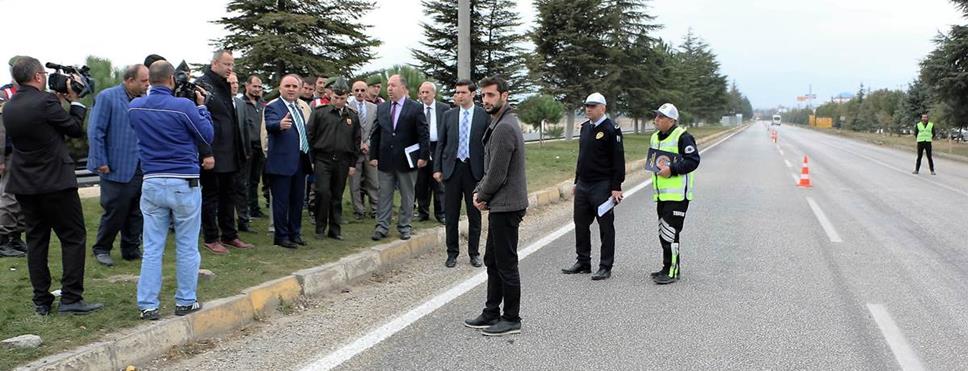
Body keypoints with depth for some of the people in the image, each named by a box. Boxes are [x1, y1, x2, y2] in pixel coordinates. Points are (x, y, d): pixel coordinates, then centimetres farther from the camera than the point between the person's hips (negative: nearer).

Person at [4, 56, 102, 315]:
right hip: (55, 183, -7)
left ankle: (41, 301, 15)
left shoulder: (8, 107, 6)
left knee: (36, 240, 11)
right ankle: (71, 298, -1)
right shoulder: (45, 102, -16)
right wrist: (74, 101, 7)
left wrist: (59, 101, 17)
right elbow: (75, 129, -5)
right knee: (73, 237, 1)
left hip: (23, 185, 7)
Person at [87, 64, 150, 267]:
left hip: (141, 168, 5)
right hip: (117, 169, -5)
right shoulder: (107, 97, -7)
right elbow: (95, 132, -8)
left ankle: (131, 249, 24)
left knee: (136, 213, 11)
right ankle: (101, 249, 20)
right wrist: (100, 162, -10)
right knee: (114, 212, 2)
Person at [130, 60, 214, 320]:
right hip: (184, 184, -4)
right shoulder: (184, 106, -13)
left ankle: (147, 305, 10)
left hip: (151, 184, 4)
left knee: (152, 247, 8)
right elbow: (208, 137, -2)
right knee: (187, 247, 7)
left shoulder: (135, 107, 2)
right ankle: (185, 302, 15)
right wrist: (201, 107, 8)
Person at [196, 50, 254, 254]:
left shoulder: (224, 86, 15)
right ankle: (211, 239, 11)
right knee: (210, 195, 2)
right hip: (212, 154, -9)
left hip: (229, 153, 9)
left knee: (228, 195, 14)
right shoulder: (203, 85, -12)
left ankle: (229, 235, 24)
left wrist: (239, 150, 15)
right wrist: (206, 153, -23)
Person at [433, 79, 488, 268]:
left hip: (474, 169, -2)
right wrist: (437, 168, 2)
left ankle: (474, 252, 19)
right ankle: (452, 253, 18)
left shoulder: (484, 115, -2)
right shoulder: (449, 115, 6)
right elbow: (441, 143, 9)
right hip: (452, 168, 2)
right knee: (451, 214, 7)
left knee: (474, 215, 7)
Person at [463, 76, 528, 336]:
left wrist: (482, 196, -5)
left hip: (506, 206, -11)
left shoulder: (504, 128, -19)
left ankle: (512, 319, 8)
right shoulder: (500, 124, 15)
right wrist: (479, 191, 7)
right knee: (493, 261, 16)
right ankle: (492, 314, 25)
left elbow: (497, 173, -20)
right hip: (500, 205, 11)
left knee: (506, 264, -2)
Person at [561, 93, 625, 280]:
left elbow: (618, 160, -14)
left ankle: (605, 267, 8)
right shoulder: (585, 127, 13)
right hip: (583, 186, 8)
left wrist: (616, 187, -18)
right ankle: (583, 262, 24)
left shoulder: (611, 129, -11)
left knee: (606, 227, 1)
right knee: (581, 225, 13)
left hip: (602, 187, -8)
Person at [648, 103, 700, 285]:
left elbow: (693, 160, -17)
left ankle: (671, 271, -4)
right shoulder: (655, 137, 15)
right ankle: (668, 267, 26)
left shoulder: (682, 137, -12)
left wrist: (672, 169, -22)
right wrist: (655, 166, 6)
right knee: (663, 232, 15)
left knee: (670, 232, -10)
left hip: (677, 194, -9)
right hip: (661, 194, 9)